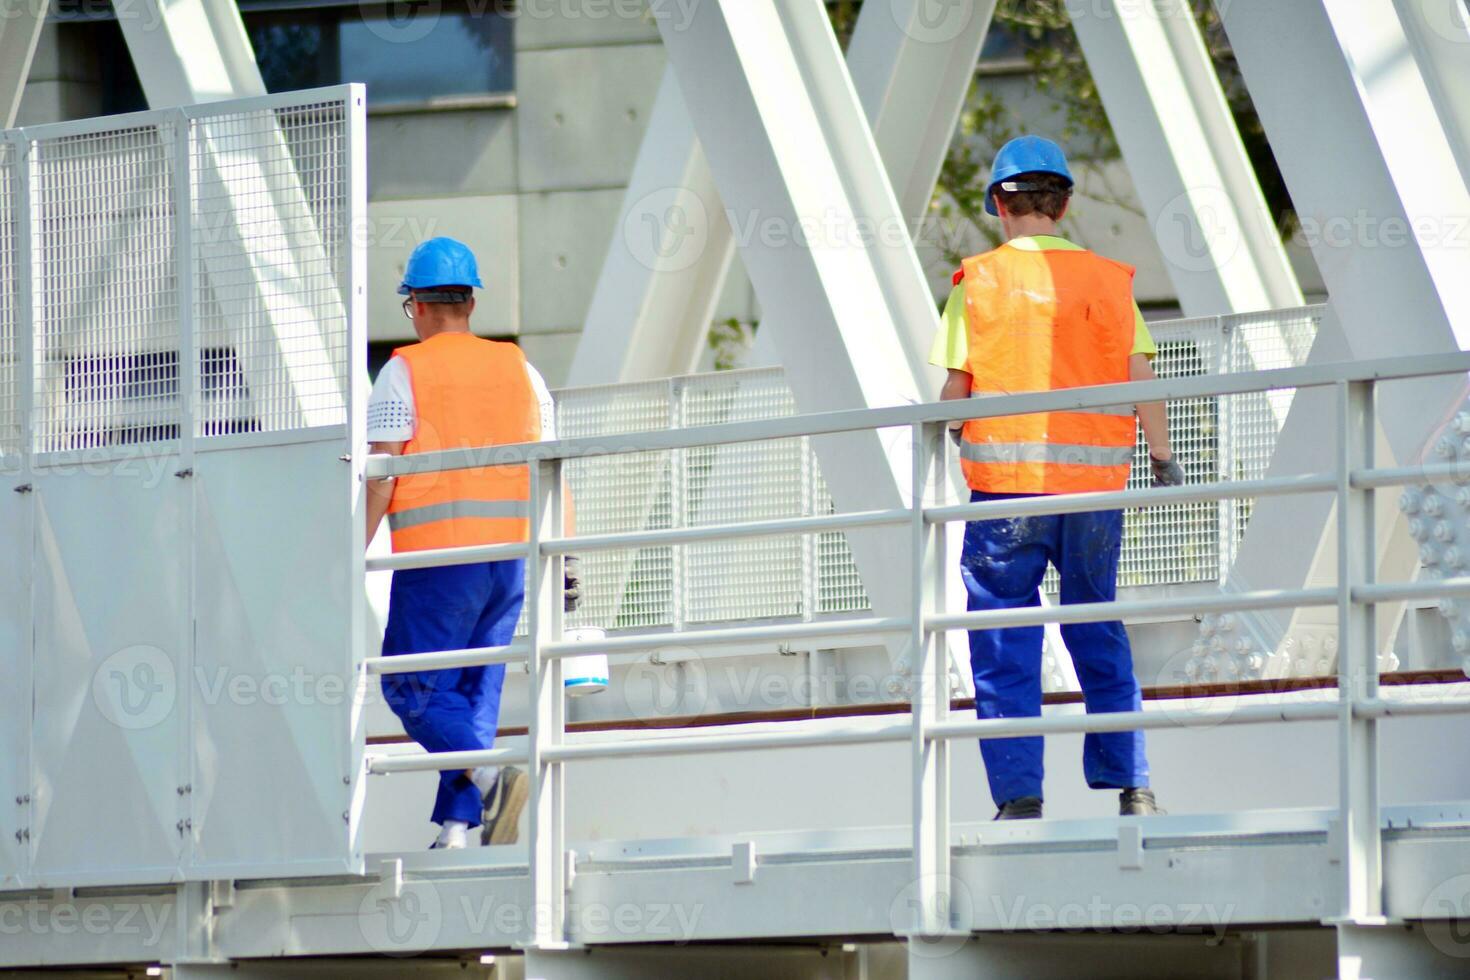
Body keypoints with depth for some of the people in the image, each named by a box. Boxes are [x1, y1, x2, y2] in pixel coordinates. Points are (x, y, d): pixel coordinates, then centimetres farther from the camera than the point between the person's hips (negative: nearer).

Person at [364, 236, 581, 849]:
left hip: (437, 552, -5)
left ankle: (490, 775, -24)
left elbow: (381, 475, -8)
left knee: (412, 687, -2)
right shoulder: (519, 369, 13)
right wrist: (564, 557, 11)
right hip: (511, 550, 5)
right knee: (477, 693, 10)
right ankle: (456, 829, 4)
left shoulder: (405, 372, -1)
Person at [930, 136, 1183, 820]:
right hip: (1096, 481, 3)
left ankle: (1019, 796, -4)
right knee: (1100, 635, 15)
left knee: (1005, 646, 2)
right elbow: (1141, 379, 0)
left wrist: (954, 433, 19)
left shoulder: (978, 282, -1)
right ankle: (1131, 785, 9)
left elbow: (953, 392, -2)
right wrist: (1164, 461, 11)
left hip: (1007, 480, -3)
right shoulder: (1107, 280, 5)